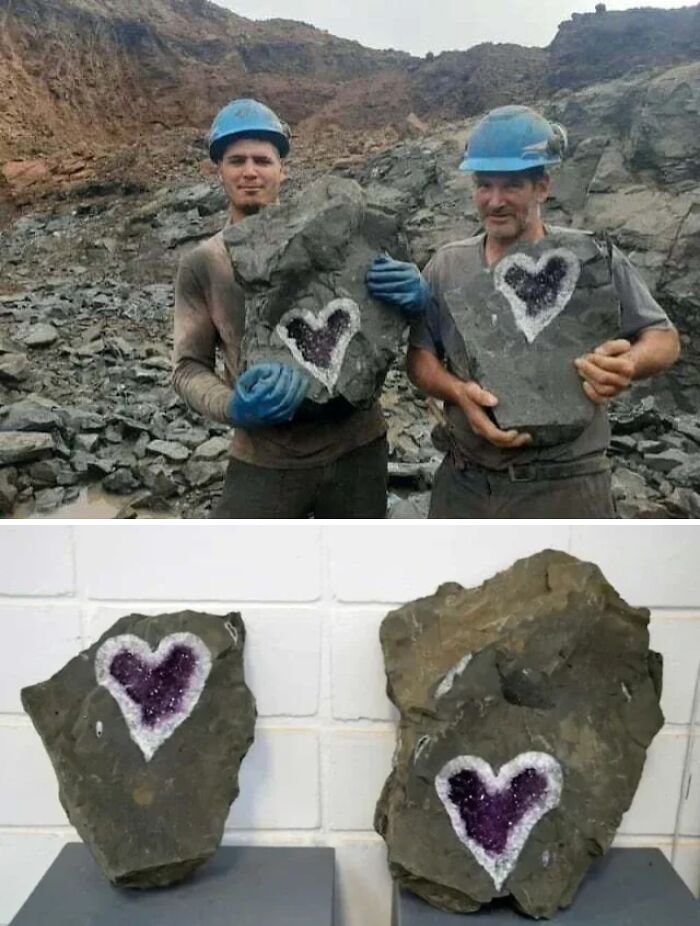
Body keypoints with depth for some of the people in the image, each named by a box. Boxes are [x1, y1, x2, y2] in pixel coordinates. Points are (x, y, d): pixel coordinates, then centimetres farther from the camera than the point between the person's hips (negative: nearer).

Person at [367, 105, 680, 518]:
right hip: (463, 484, 3)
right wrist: (460, 392, -17)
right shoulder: (446, 266, 5)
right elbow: (421, 355, 5)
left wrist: (629, 364, -21)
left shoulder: (594, 258, -3)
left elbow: (664, 337, 3)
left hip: (565, 487, -3)